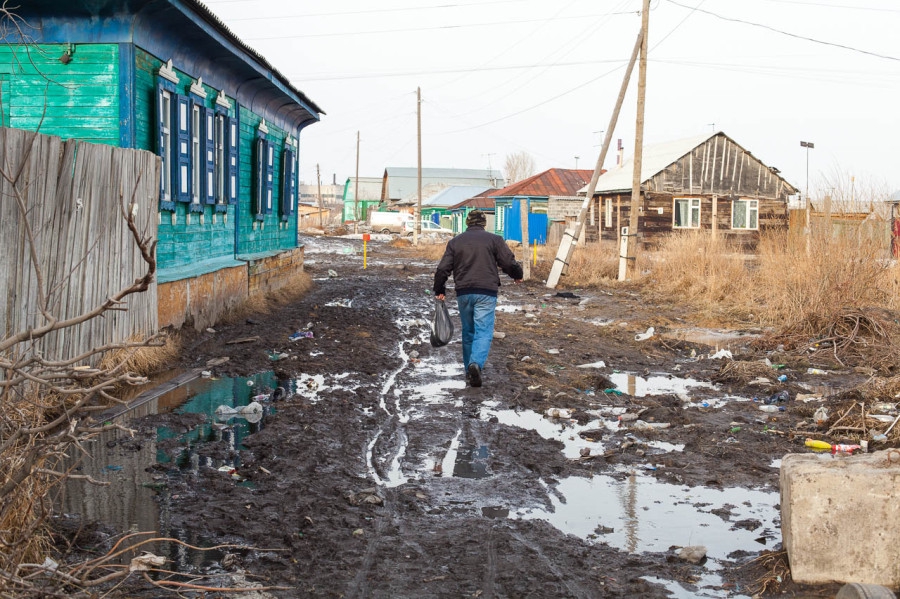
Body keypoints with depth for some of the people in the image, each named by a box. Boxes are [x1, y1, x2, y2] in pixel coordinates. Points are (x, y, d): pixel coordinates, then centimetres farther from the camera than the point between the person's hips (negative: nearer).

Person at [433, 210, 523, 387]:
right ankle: (476, 363, -28)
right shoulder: (494, 239, 3)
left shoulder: (455, 241, 11)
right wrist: (517, 275, 19)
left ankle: (469, 370, 19)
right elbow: (509, 262, -1)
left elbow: (442, 269, 6)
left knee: (468, 331, 15)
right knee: (484, 331, -5)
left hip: (463, 293, 3)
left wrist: (439, 290, 18)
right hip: (486, 292, -3)